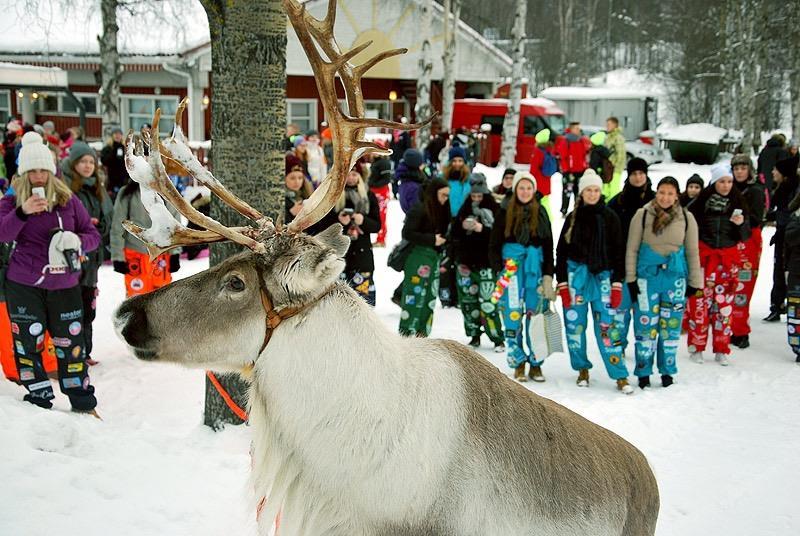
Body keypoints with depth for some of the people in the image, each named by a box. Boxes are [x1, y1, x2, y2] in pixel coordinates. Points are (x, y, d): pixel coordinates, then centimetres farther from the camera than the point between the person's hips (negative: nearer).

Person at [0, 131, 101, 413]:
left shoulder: (68, 199, 4)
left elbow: (93, 235, 7)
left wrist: (75, 241, -16)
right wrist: (23, 212, -35)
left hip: (65, 284, 1)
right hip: (23, 285, -1)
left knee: (71, 343, 6)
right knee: (28, 343, 3)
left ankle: (83, 402, 18)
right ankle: (39, 400, 19)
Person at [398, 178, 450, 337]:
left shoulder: (442, 211, 12)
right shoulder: (419, 209, -10)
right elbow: (407, 233, -16)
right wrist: (432, 240, -16)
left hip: (434, 258, 8)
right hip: (418, 258, -8)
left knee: (429, 300, 8)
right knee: (414, 298, -7)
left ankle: (421, 336, 15)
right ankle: (407, 336, -3)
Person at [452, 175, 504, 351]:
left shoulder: (494, 210, -3)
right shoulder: (465, 209, 9)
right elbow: (454, 233, 12)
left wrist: (482, 229, -21)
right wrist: (463, 226, -8)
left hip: (486, 263, -4)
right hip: (465, 262, 4)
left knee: (487, 301, -10)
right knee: (468, 300, 7)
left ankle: (497, 339, -1)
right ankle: (474, 336, 19)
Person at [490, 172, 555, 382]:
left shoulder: (540, 213, 9)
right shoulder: (505, 213, 4)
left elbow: (548, 247, 10)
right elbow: (494, 245, 5)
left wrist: (548, 276, 2)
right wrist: (500, 270, -6)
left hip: (536, 270, 1)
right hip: (511, 269, -1)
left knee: (536, 316, 0)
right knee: (513, 317, -3)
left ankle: (536, 364, 10)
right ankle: (518, 364, 6)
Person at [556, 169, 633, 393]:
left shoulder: (609, 217, 4)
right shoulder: (573, 218, 7)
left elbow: (618, 251, 4)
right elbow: (561, 251, 7)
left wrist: (617, 283, -2)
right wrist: (562, 283, 1)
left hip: (602, 275, -1)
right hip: (576, 274, 1)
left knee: (607, 324, -7)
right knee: (575, 323, 3)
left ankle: (620, 376, -4)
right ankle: (582, 369, 20)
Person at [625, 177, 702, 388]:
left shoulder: (686, 218, 4)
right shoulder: (642, 215, -1)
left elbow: (692, 252, 10)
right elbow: (632, 249, 2)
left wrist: (695, 282, 9)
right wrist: (631, 279, -2)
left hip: (675, 278, 2)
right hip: (647, 276, -1)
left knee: (671, 326, 7)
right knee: (645, 325, -1)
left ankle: (667, 371, 21)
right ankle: (643, 372, 12)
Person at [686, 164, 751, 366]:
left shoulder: (738, 203, 3)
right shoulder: (702, 201, -4)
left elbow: (745, 236, 5)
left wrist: (741, 224, -15)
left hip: (728, 259, 2)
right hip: (704, 257, -2)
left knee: (724, 304, 4)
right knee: (699, 302, -3)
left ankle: (721, 350, 13)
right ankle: (696, 346, 10)